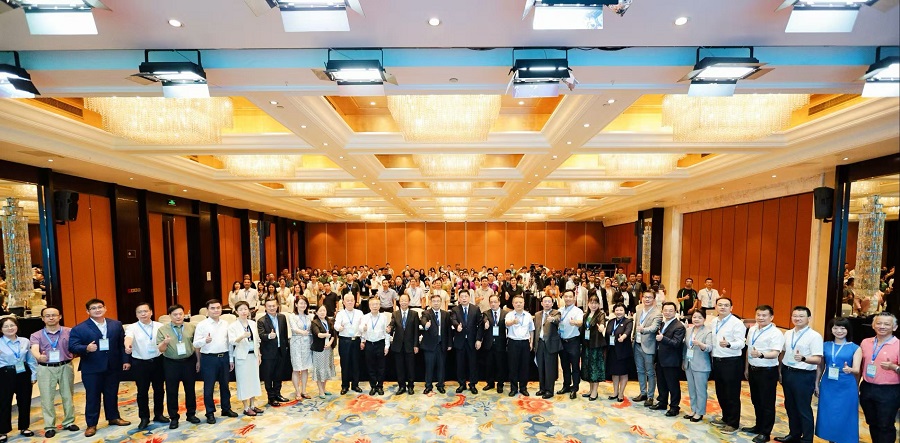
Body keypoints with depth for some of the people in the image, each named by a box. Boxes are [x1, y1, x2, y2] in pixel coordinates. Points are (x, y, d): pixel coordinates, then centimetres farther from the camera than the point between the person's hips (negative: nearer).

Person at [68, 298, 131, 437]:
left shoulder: (116, 325, 5)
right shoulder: (79, 328, -5)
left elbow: (122, 344, 6)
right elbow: (72, 347, -9)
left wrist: (125, 360, 2)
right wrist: (86, 348, -29)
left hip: (113, 367, 3)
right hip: (91, 369, -3)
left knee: (112, 394, 15)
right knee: (92, 396, 7)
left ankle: (113, 417, 29)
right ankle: (91, 424, 20)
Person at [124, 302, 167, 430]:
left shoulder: (160, 326, 1)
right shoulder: (132, 327, -5)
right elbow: (128, 337, -26)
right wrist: (127, 346, -46)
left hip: (157, 361, 2)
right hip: (140, 363, -1)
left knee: (159, 389, 11)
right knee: (142, 391, 8)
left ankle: (158, 414, 27)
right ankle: (144, 418, 23)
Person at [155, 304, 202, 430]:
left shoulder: (191, 327, 2)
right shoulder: (162, 329, -3)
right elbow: (160, 349, -4)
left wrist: (198, 360, 5)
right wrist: (165, 342, -26)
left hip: (189, 361, 1)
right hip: (171, 363, -1)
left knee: (190, 389, 11)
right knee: (172, 391, 6)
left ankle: (191, 414, 26)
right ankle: (173, 418, 20)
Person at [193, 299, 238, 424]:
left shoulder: (225, 324, 6)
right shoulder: (202, 325, -6)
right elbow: (195, 344, -10)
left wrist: (231, 359, 10)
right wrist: (205, 340, -31)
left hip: (224, 357, 4)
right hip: (209, 358, -4)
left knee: (225, 385, 15)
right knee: (208, 387, 5)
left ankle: (226, 408, 29)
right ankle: (210, 413, 19)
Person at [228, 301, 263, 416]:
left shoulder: (253, 323, 7)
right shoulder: (233, 326, -7)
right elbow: (231, 341, -20)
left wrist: (259, 355, 11)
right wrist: (242, 336, -38)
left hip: (253, 355, 5)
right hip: (242, 356, -5)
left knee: (254, 379, 10)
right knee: (244, 381, 1)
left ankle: (252, 405, 21)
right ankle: (246, 408, 12)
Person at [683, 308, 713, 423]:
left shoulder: (708, 332, -11)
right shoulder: (688, 330, 8)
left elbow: (709, 348, -21)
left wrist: (700, 344, -39)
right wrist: (683, 361, 16)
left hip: (701, 366, -6)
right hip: (689, 364, 6)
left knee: (700, 390, 2)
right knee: (691, 389, 16)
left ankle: (699, 412, 16)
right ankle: (693, 410, 28)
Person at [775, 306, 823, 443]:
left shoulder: (814, 336, -11)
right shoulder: (787, 334, 8)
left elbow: (817, 359, -17)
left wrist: (803, 358, -36)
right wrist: (780, 370, 10)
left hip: (804, 376, -6)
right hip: (787, 372, 6)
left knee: (804, 409, 5)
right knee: (790, 406, 18)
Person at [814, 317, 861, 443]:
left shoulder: (855, 348, -2)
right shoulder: (825, 345, 4)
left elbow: (857, 370, -10)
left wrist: (849, 369, -33)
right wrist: (817, 384, 8)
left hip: (846, 388, -2)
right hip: (827, 386, 3)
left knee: (844, 417, 4)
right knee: (828, 415, 10)